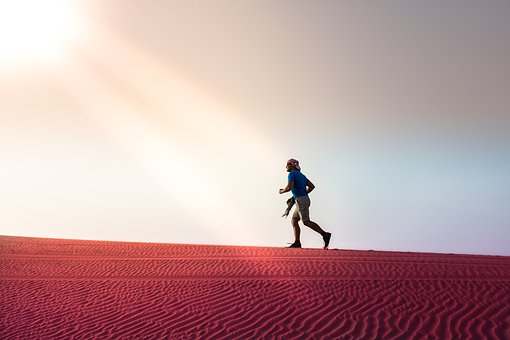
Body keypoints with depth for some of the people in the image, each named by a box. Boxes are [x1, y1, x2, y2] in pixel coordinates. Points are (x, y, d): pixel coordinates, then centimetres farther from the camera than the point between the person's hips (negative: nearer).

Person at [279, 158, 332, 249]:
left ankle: (325, 234, -17)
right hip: (304, 200, 10)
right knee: (294, 221, 7)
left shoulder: (291, 174, -7)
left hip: (301, 200, -10)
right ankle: (297, 242, 0)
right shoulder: (301, 175, 22)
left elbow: (289, 187, -21)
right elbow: (312, 186, 22)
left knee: (306, 222, -14)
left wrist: (282, 191, 0)